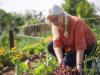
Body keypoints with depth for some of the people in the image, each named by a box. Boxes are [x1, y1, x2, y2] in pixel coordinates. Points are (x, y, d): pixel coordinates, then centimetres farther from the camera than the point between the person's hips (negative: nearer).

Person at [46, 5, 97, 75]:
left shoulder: (76, 23, -32)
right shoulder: (55, 26, -14)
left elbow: (80, 46, -36)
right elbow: (57, 43, -23)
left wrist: (79, 65, -43)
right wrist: (60, 59, -39)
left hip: (86, 46, -6)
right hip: (71, 45, 6)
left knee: (68, 62, -23)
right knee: (50, 47, -10)